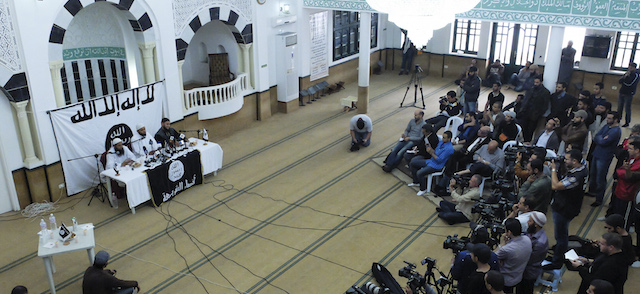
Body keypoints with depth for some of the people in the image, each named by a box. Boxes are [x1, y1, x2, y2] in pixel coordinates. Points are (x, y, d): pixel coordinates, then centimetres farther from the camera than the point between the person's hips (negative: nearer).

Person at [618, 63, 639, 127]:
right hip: (621, 93, 6)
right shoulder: (627, 73, 11)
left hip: (628, 94, -6)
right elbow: (619, 81, 1)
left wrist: (624, 78, -11)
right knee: (620, 107, 13)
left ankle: (627, 122, 5)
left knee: (627, 108, -2)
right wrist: (625, 76, -13)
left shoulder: (635, 75, -8)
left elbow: (629, 83, -18)